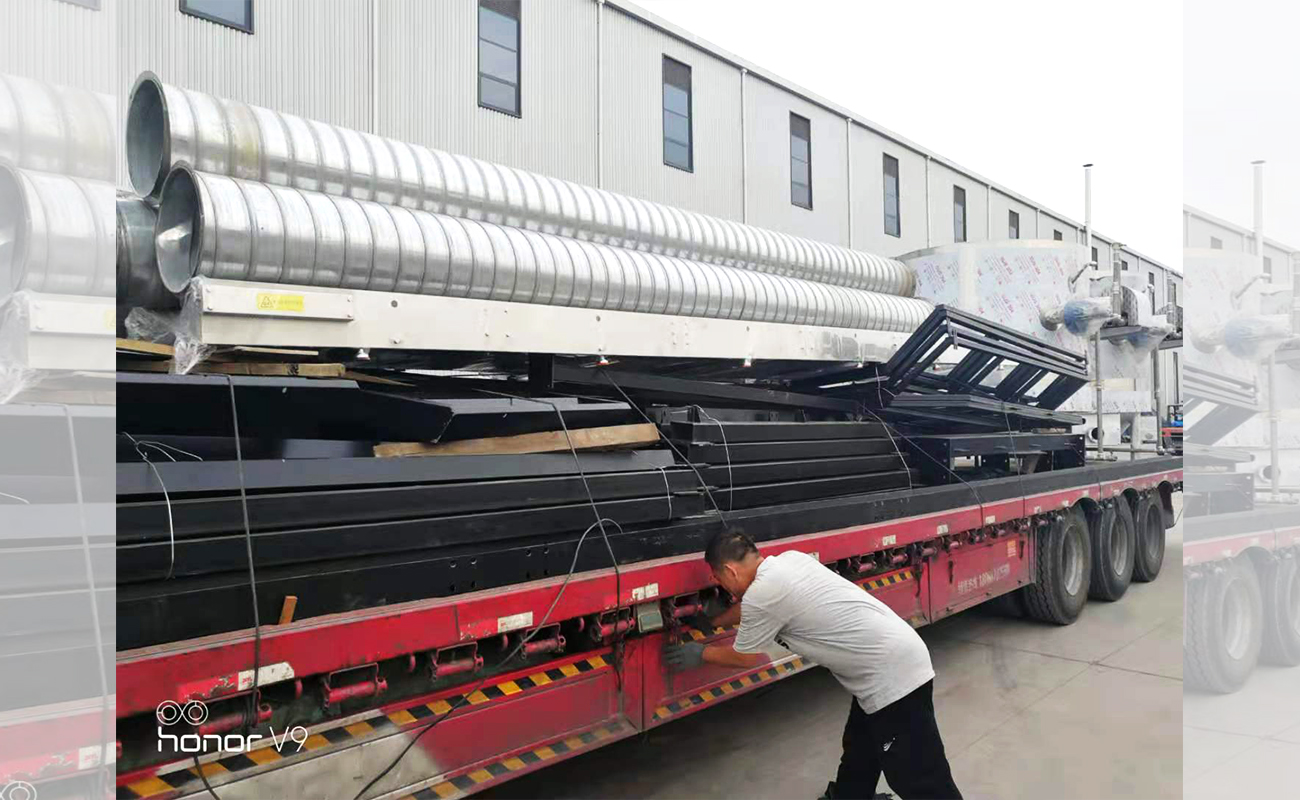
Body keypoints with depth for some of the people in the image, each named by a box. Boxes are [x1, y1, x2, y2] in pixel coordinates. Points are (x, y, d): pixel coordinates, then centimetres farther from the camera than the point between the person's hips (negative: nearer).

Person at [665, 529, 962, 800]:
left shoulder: (762, 593, -18)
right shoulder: (791, 559, 9)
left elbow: (744, 657, 0)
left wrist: (700, 653, 16)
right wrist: (711, 622, 39)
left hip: (892, 677, -10)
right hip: (901, 657, 10)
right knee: (859, 752, 26)